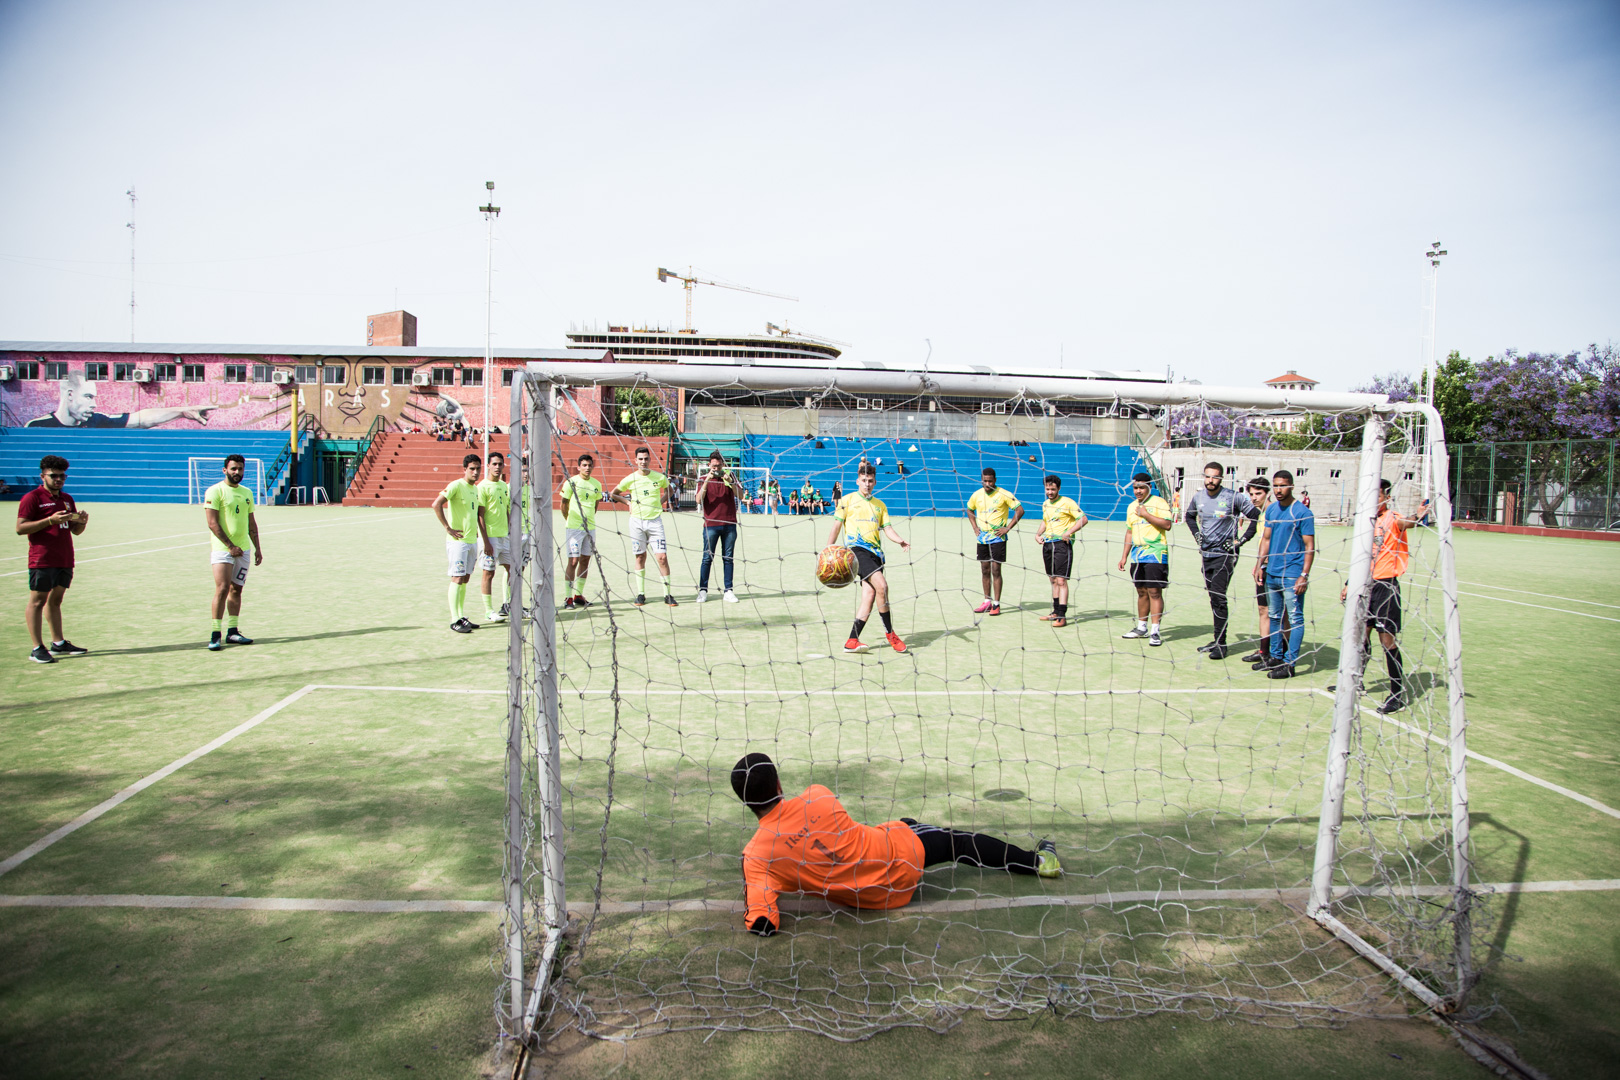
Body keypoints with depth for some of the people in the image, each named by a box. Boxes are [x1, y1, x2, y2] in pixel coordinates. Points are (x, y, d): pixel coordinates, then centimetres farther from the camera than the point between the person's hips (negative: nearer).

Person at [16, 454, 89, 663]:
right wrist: (50, 520, -20)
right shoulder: (32, 498, -4)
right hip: (42, 560, -7)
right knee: (37, 600, -4)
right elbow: (20, 528, -11)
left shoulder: (67, 499, 18)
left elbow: (75, 530, 23)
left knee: (55, 599, 14)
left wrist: (82, 522, 1)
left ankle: (58, 643, 19)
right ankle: (37, 649, -3)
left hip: (65, 560, 7)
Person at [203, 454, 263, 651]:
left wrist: (257, 548, 14)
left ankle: (232, 632, 13)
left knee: (236, 590, 8)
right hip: (222, 548, -6)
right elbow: (212, 523, -12)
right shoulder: (215, 491, -6)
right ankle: (215, 635, -7)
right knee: (222, 589, -12)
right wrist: (231, 546, -15)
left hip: (243, 549, 6)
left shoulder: (247, 493, 14)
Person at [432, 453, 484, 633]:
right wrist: (448, 528, -18)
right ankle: (455, 620, -4)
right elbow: (436, 505, -20)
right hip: (458, 541, -7)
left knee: (465, 579, 10)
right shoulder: (456, 485, -11)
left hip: (472, 541, 7)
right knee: (457, 579, -7)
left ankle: (462, 617, 16)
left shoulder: (476, 488, 13)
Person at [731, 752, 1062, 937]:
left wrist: (752, 907, -4)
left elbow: (763, 924, -26)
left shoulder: (756, 856, -19)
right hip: (898, 855, -1)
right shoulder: (816, 797, -19)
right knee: (959, 841, 26)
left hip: (876, 897, 2)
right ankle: (1036, 860, 43)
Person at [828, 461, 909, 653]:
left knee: (870, 593, -5)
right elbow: (836, 526, 6)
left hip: (875, 552, 5)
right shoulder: (847, 500, 8)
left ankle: (852, 641, -1)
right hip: (857, 549, -5)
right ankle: (889, 633, -8)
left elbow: (887, 527, 13)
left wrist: (900, 541, -7)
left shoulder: (880, 505, 21)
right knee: (881, 584, -21)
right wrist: (829, 549, -5)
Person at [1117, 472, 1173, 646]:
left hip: (1155, 554, -6)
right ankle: (1142, 627, 20)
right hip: (1137, 554, 6)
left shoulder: (1159, 503, -4)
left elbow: (1167, 525, -15)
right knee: (1141, 591, 11)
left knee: (1154, 592, -8)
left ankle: (1155, 631, -7)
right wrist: (1124, 556, 19)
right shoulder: (1132, 506, 17)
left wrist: (1146, 514, -16)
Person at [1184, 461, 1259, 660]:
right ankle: (1217, 641, 19)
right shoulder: (1198, 496, 6)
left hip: (1225, 554, -6)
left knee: (1218, 598, -11)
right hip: (1206, 553, 6)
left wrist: (1241, 540, -10)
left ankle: (1221, 645, -6)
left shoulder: (1234, 497, -12)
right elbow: (1189, 516, 26)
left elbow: (1256, 517, -9)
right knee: (1213, 598, 11)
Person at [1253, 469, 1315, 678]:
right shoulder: (1271, 510, 10)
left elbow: (1310, 546, -10)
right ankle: (1276, 657, 24)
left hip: (1292, 575, -7)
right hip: (1271, 574, 7)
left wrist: (1304, 575, -15)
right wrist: (1260, 565, 10)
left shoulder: (1302, 512, -9)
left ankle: (1289, 664, 0)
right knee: (1274, 617, 14)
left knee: (1295, 619, -2)